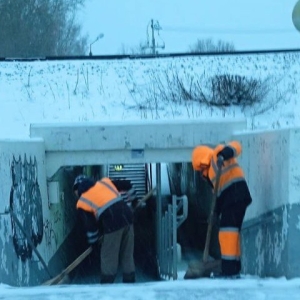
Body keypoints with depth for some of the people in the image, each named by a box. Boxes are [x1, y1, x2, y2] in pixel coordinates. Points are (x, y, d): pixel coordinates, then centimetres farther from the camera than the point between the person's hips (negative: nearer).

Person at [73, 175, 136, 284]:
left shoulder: (82, 203, 7)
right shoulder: (105, 182, 16)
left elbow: (90, 226, 11)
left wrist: (93, 242, 25)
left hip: (113, 224, -5)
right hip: (127, 217, 5)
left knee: (108, 258, 6)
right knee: (128, 256, 15)